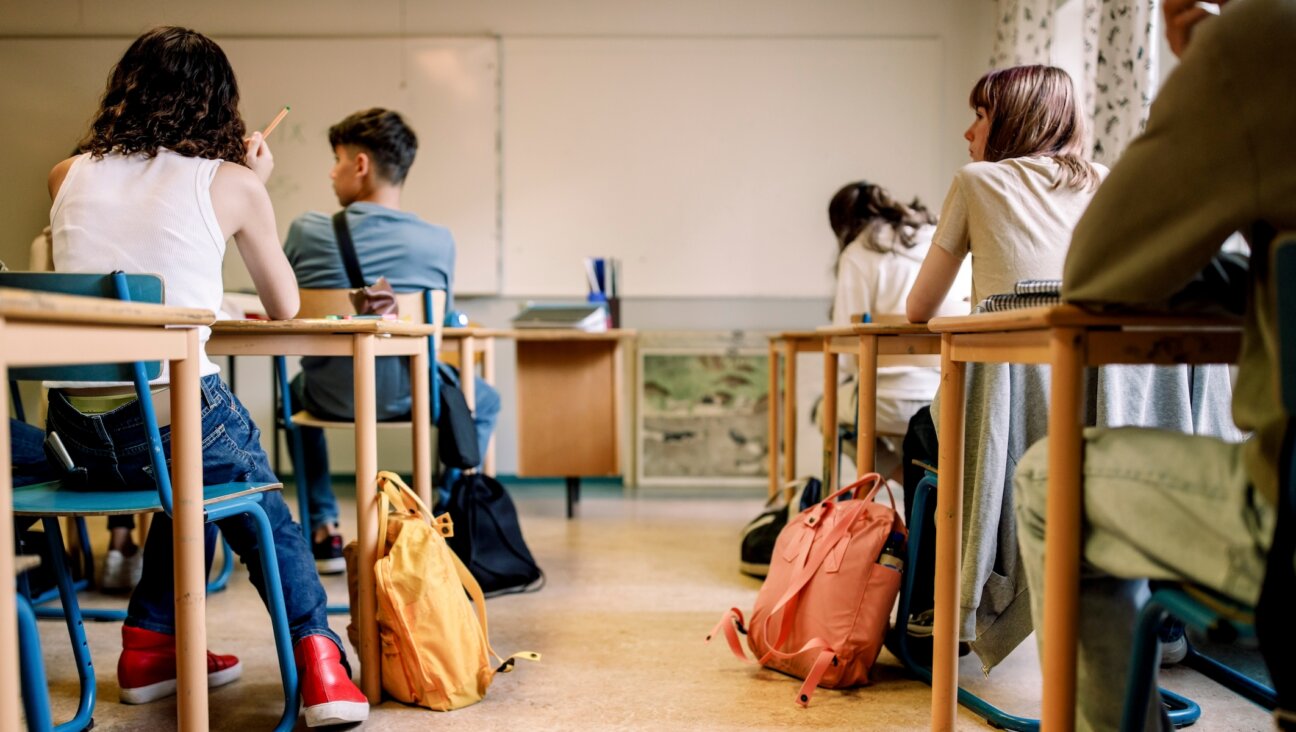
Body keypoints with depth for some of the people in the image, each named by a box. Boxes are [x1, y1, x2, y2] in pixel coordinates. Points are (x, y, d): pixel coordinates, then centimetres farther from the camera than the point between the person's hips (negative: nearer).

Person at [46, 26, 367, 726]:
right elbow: (284, 307, 12)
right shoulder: (232, 184, 0)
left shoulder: (69, 175, 10)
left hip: (77, 431, 5)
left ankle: (151, 644, 34)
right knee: (264, 513, 22)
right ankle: (317, 659, 9)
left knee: (196, 485, 34)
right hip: (173, 415, -5)